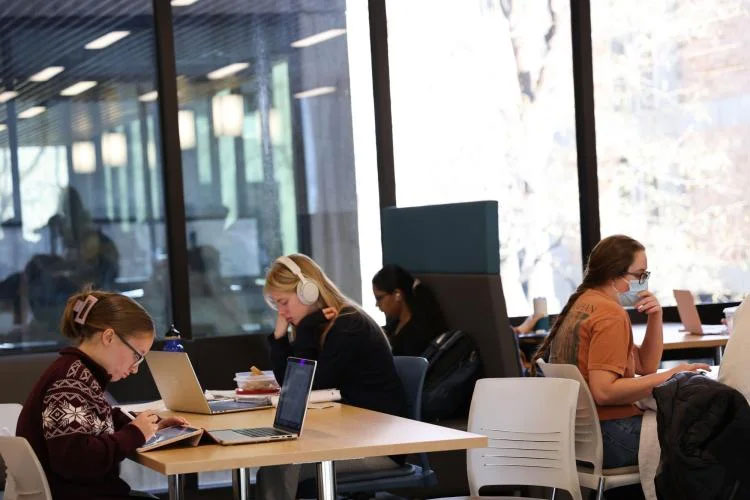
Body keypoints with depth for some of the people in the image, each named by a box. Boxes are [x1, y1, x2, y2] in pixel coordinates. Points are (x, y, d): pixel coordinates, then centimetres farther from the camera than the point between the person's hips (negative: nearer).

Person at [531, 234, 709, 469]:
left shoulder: (584, 304, 17)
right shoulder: (610, 314, -14)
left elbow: (645, 366, 21)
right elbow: (604, 391, -24)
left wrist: (655, 317, 7)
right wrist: (670, 376, -19)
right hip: (609, 437, -10)